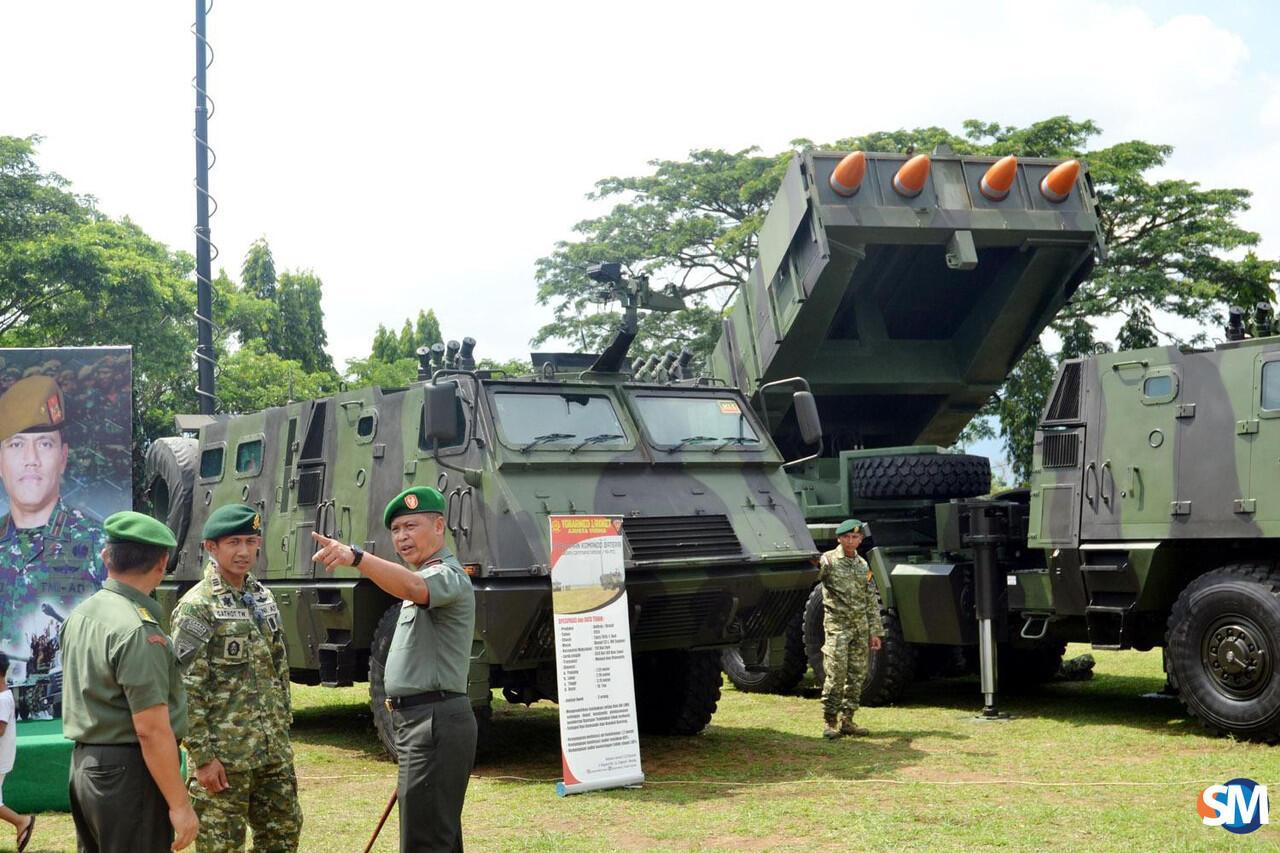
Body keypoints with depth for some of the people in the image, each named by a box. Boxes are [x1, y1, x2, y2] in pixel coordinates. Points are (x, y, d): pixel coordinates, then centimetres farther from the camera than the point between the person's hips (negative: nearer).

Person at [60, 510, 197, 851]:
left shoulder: (79, 615, 8)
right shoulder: (138, 630, -20)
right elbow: (151, 729, -21)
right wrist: (180, 804, -17)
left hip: (83, 763, 9)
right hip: (128, 772, -9)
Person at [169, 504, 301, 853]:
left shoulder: (263, 596, 11)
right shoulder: (197, 607, -12)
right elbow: (186, 689, -16)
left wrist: (283, 726, 16)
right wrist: (202, 756, -18)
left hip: (274, 751, 7)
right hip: (224, 756, -7)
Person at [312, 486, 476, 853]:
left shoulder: (448, 576, -13)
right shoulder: (424, 579, 21)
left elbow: (412, 586, -36)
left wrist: (355, 557, -51)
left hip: (435, 722, -11)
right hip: (417, 719, 11)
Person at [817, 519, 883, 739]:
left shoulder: (863, 566, 14)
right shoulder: (828, 560, -3)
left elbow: (872, 602, 17)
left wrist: (875, 632, 12)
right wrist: (816, 566, -46)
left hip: (861, 627, 6)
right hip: (837, 624, -6)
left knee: (857, 676, 6)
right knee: (836, 675, -10)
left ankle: (847, 720, 14)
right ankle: (829, 722, -2)